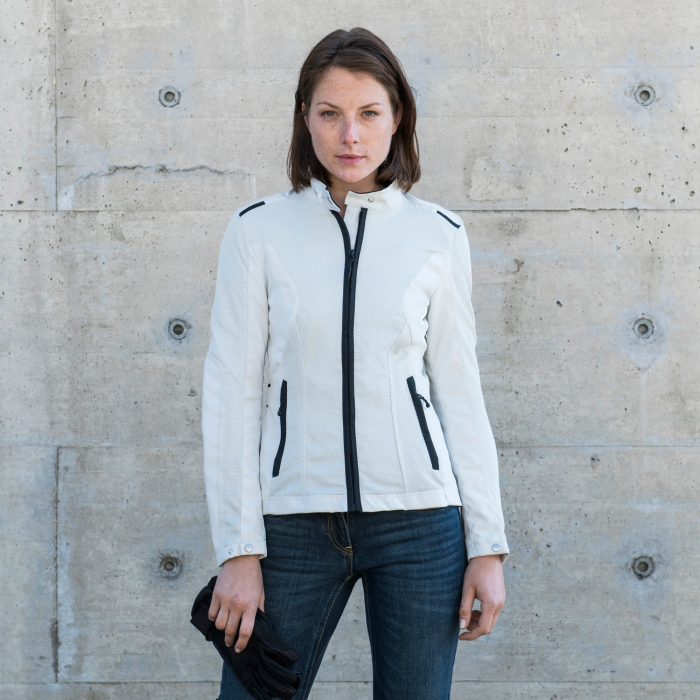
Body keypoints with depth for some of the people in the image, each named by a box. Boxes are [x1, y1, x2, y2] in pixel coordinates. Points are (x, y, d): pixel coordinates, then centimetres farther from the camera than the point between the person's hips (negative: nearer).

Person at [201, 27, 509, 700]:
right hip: (295, 519, 0)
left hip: (419, 519, 1)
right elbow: (231, 393, 0)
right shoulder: (258, 231, 2)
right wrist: (238, 551, -5)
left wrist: (487, 546, 2)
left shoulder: (436, 234, 4)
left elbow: (459, 391, 6)